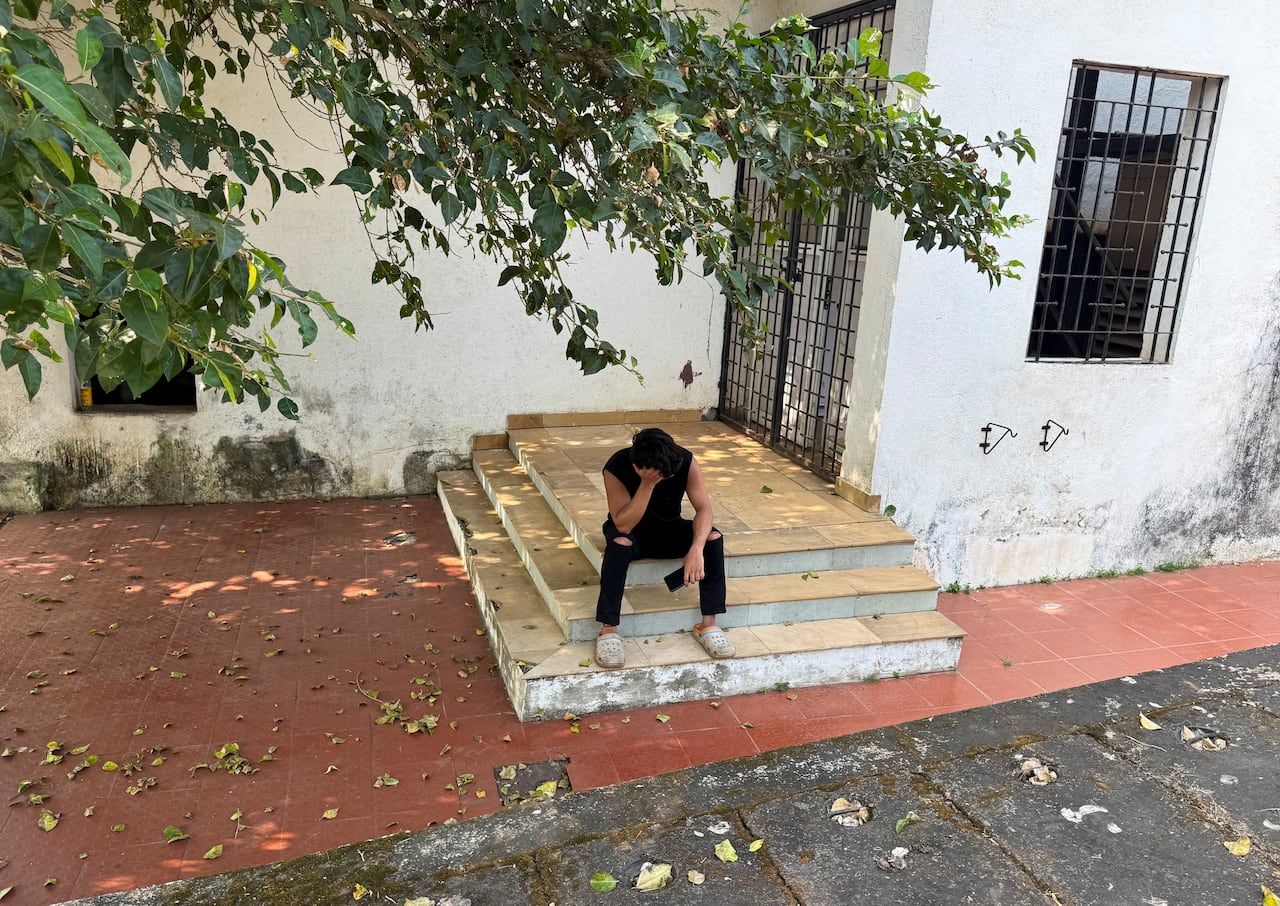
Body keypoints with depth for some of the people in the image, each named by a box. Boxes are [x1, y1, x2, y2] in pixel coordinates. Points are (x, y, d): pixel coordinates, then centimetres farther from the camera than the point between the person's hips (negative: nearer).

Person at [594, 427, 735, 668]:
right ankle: (608, 630, -30)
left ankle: (708, 625, -16)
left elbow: (703, 507, -26)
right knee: (620, 542, -38)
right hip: (631, 530, -3)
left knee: (713, 537, -24)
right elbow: (623, 525, -34)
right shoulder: (616, 468, -29)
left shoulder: (686, 462, -22)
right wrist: (647, 484, -44)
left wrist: (696, 548, -43)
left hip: (668, 529, 3)